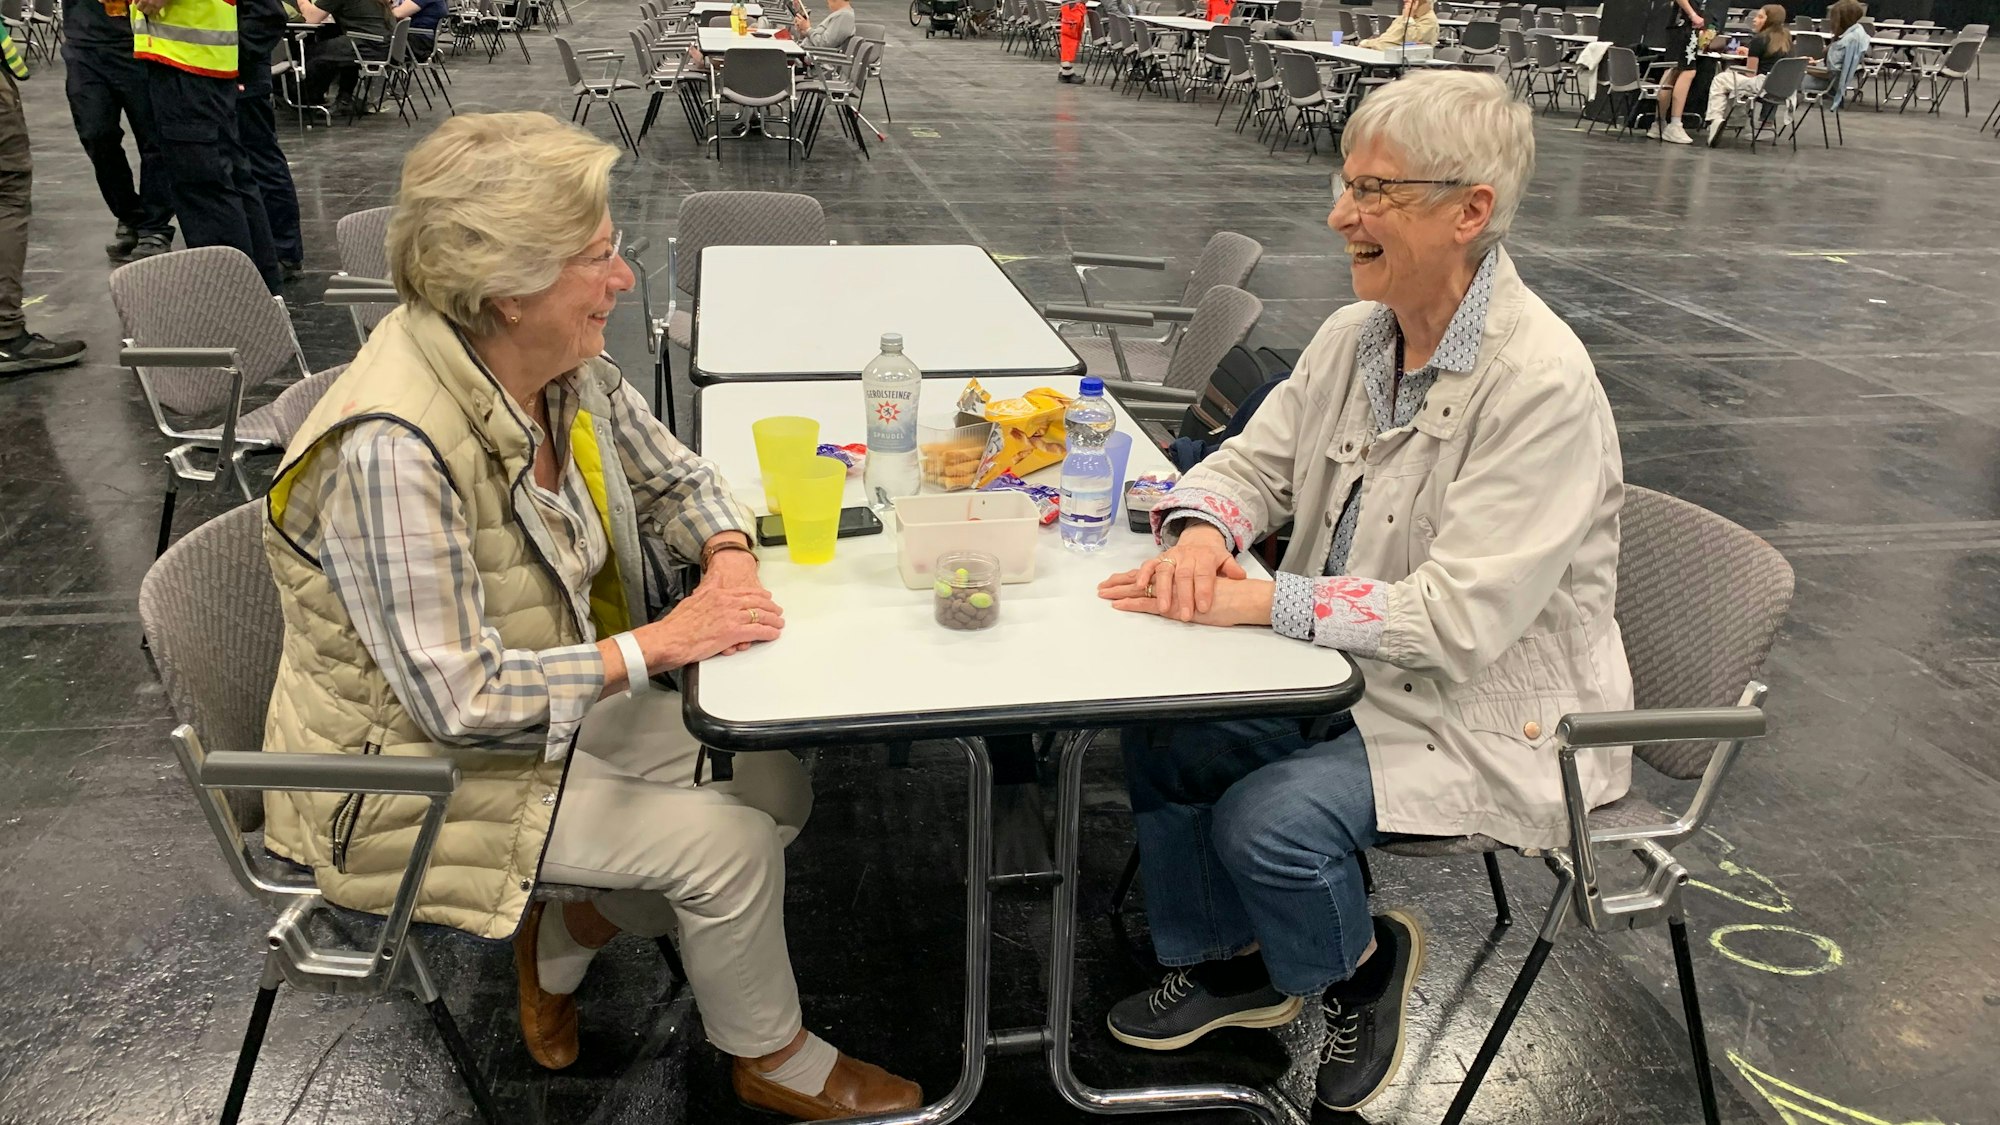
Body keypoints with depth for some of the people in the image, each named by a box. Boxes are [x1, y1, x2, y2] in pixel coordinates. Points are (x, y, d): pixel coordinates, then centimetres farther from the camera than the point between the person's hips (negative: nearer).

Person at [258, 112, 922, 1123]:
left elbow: (670, 477, 7)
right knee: (730, 843, -14)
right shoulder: (394, 451, -32)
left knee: (778, 785, -1)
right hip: (419, 772, -8)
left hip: (558, 700, 8)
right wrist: (659, 643, -25)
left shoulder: (566, 367, -8)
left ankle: (568, 933, 17)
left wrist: (729, 561, -14)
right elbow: (461, 700, -30)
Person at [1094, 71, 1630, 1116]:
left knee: (1269, 821, -25)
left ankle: (1359, 967, 11)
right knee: (1158, 727, -6)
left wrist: (1257, 602, -30)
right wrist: (1201, 532, -18)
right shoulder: (1355, 335, -1)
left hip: (1487, 716, -7)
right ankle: (1223, 962, 19)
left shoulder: (1542, 385, -25)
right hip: (1353, 674, 8)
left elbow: (1458, 621, -29)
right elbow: (1251, 463, 6)